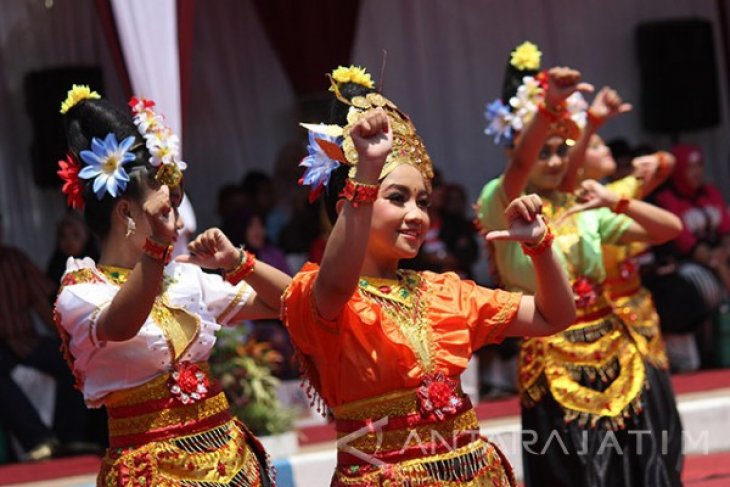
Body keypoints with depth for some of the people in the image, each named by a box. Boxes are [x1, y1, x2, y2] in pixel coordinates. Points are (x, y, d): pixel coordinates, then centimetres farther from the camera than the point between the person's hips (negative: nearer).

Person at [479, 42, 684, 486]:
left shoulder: (585, 209, 9)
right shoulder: (504, 206, -5)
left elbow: (671, 227, 6)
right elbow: (519, 164, -27)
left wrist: (616, 202, -11)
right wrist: (547, 108, -45)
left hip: (615, 356, 4)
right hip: (556, 367, -4)